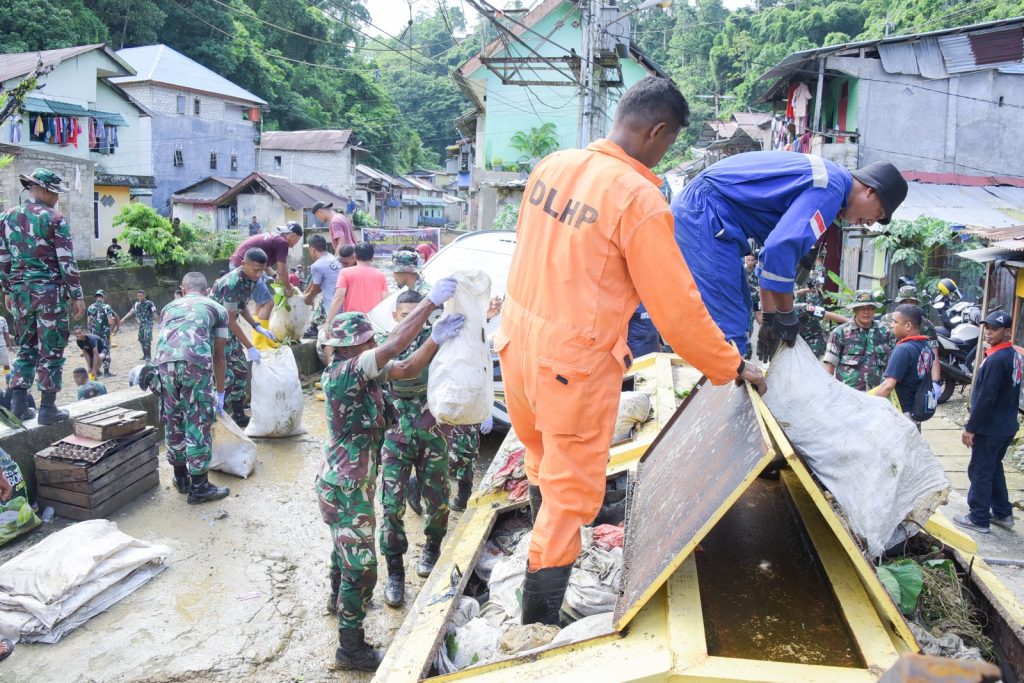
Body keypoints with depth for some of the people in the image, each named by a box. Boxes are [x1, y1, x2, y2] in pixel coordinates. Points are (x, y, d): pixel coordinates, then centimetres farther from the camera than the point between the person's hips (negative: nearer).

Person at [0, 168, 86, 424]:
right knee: (51, 350, 2)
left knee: (26, 348, 15)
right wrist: (77, 295, -7)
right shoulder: (54, 219, -8)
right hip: (50, 292, -5)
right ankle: (48, 408, 5)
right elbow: (67, 262, -11)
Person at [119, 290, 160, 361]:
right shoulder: (137, 304, 8)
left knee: (147, 339, -15)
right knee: (141, 340, 9)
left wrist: (159, 323, -11)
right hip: (141, 324, 7)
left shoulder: (150, 304, -9)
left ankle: (148, 356, -11)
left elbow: (155, 314, -10)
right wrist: (123, 320, 4)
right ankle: (145, 355, 20)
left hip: (148, 324, -7)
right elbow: (131, 312, 10)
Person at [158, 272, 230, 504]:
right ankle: (199, 487, 11)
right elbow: (219, 356, 24)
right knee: (199, 424, 6)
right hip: (196, 360, -3)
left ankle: (181, 478, 31)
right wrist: (220, 393, 34)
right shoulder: (217, 308, 24)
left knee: (173, 422, 18)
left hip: (165, 360, 3)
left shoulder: (170, 306, 33)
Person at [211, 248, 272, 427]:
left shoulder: (251, 279, -3)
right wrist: (250, 347, -21)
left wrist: (257, 326, 3)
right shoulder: (232, 283, -29)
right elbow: (231, 321, -25)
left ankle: (239, 415, 21)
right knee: (226, 376, -11)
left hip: (228, 328, 9)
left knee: (241, 369, 12)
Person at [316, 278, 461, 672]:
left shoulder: (365, 371, 0)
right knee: (362, 567, -2)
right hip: (345, 487, -10)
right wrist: (432, 301, -32)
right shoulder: (342, 372, -25)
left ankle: (340, 599, 54)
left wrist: (437, 338, -18)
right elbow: (394, 345, -34)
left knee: (345, 547, 30)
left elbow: (408, 369, -3)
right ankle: (351, 647, 12)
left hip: (348, 481, 10)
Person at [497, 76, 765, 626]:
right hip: (574, 365, -8)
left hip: (518, 343, 8)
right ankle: (538, 623, 21)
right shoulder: (639, 200, -19)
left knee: (543, 463, 29)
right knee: (571, 494, 9)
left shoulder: (552, 166, 2)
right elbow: (676, 307, -15)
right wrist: (732, 367, -1)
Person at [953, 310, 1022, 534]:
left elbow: (985, 399, -24)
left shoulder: (996, 360, -22)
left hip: (990, 429, -9)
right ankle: (1003, 513, 29)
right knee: (994, 468, 21)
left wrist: (970, 428, -17)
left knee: (980, 472, 1)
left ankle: (978, 519, 9)